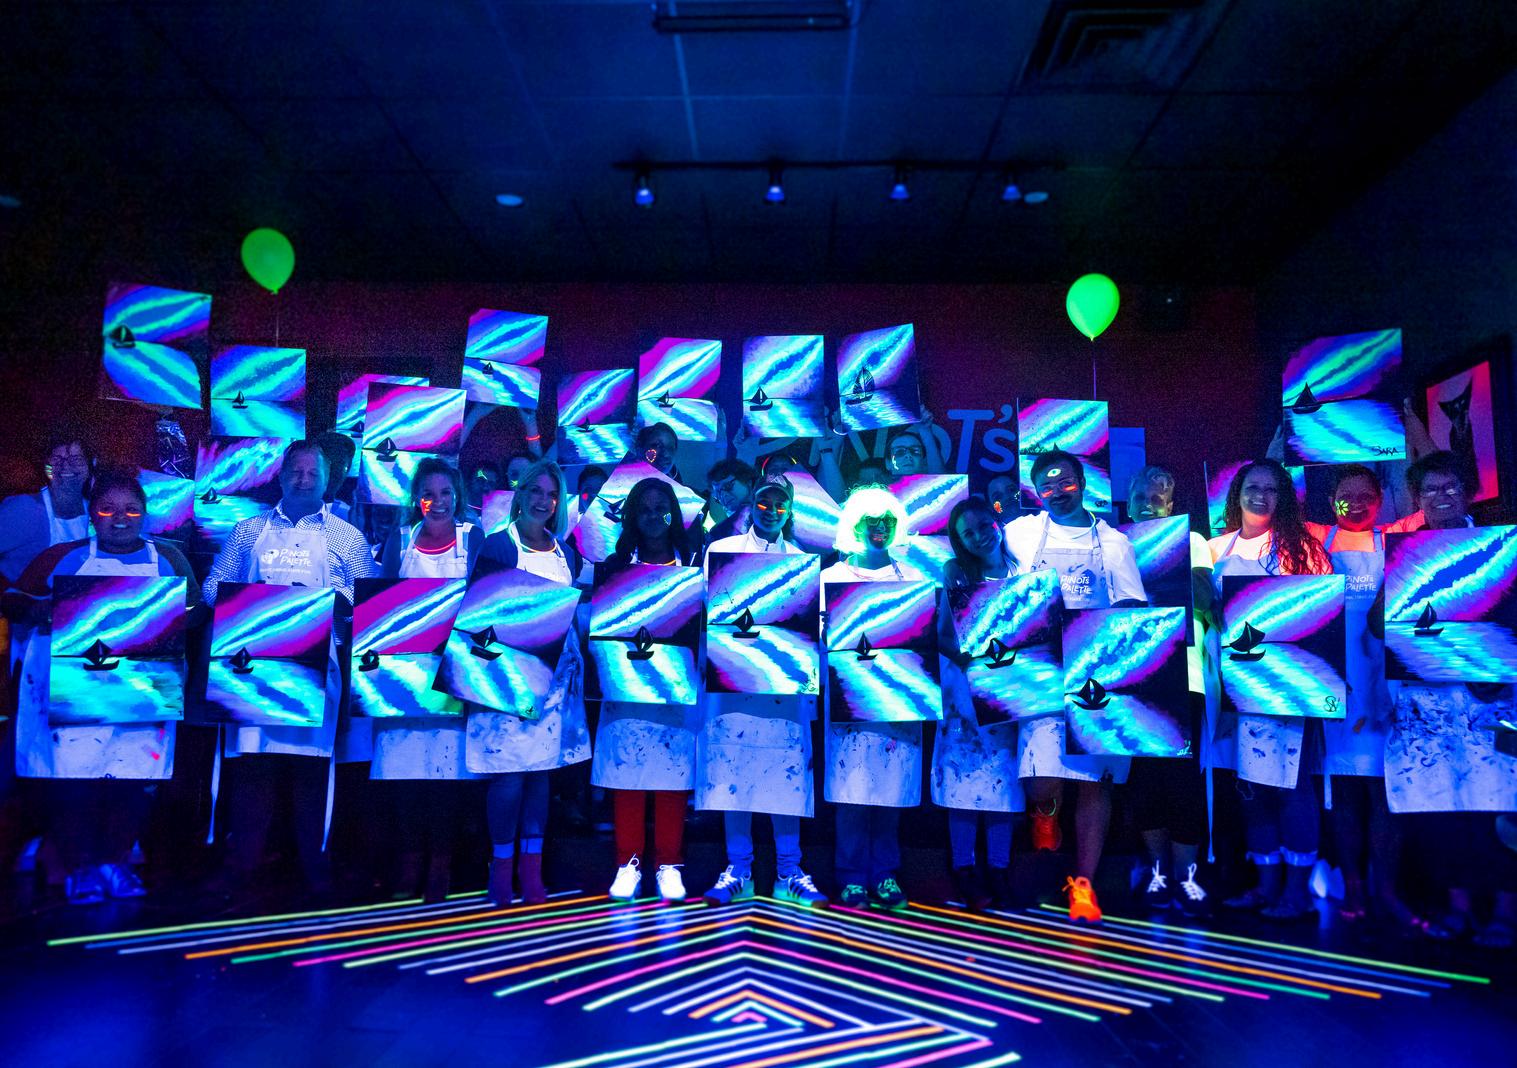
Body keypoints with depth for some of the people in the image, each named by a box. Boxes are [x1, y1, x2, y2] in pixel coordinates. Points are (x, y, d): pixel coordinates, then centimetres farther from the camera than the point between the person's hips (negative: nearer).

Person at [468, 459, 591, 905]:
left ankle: (531, 868, 16)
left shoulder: (565, 550, 13)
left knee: (542, 768, 7)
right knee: (509, 772, -5)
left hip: (554, 669, 4)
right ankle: (502, 865, 11)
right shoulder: (498, 545, -1)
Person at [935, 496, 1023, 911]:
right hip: (965, 683, -2)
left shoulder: (1020, 572, 6)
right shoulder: (954, 572, -1)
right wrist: (970, 657, -22)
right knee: (966, 770, -2)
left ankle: (999, 871, 13)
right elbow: (940, 633, -7)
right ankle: (964, 871, 7)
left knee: (1004, 774, 4)